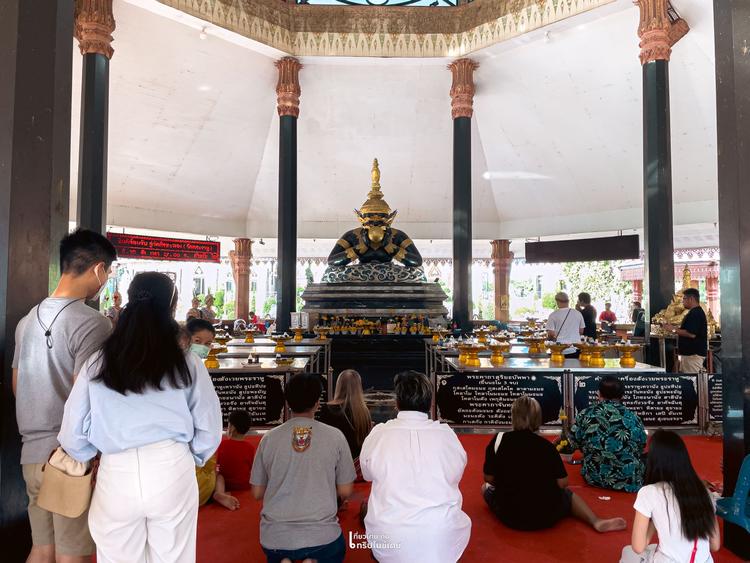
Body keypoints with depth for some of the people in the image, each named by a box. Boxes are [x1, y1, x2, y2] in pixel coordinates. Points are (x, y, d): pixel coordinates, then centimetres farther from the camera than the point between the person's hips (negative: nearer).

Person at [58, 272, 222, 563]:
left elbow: (72, 435, 4)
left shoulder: (97, 363, -2)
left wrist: (92, 460, 25)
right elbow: (210, 430, 0)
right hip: (172, 472, -1)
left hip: (116, 474, 1)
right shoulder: (187, 364, -5)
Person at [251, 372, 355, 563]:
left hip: (275, 539, 2)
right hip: (322, 537, -2)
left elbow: (257, 493, 6)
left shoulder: (269, 438, -3)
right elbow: (345, 491, 1)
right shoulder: (335, 436, -6)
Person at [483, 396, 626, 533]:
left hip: (510, 516, 0)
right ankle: (596, 521, 10)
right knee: (567, 494, 31)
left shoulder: (498, 440, -10)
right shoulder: (547, 445, -8)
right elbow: (562, 483, -4)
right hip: (547, 517, 0)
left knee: (486, 488, 29)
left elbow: (489, 478, -4)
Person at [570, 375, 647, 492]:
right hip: (630, 483, -1)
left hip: (594, 479, 1)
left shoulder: (586, 414, -5)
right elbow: (641, 450, 7)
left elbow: (573, 443, 3)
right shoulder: (633, 418, -3)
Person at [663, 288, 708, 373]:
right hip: (689, 353, 11)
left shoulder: (695, 313, -16)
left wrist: (674, 330, -16)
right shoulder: (695, 312, 18)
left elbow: (691, 334, -25)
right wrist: (675, 329, 16)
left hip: (693, 354, -11)